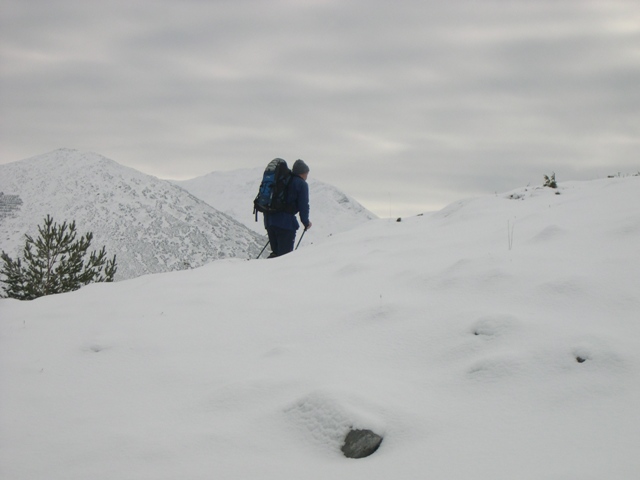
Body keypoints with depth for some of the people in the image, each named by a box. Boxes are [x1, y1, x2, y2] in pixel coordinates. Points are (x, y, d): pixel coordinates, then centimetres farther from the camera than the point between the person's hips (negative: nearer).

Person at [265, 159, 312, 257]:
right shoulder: (302, 184, 0)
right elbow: (303, 206, -4)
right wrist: (306, 222, 12)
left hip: (269, 220, 7)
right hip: (286, 223, -7)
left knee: (276, 252, 16)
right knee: (285, 254, -5)